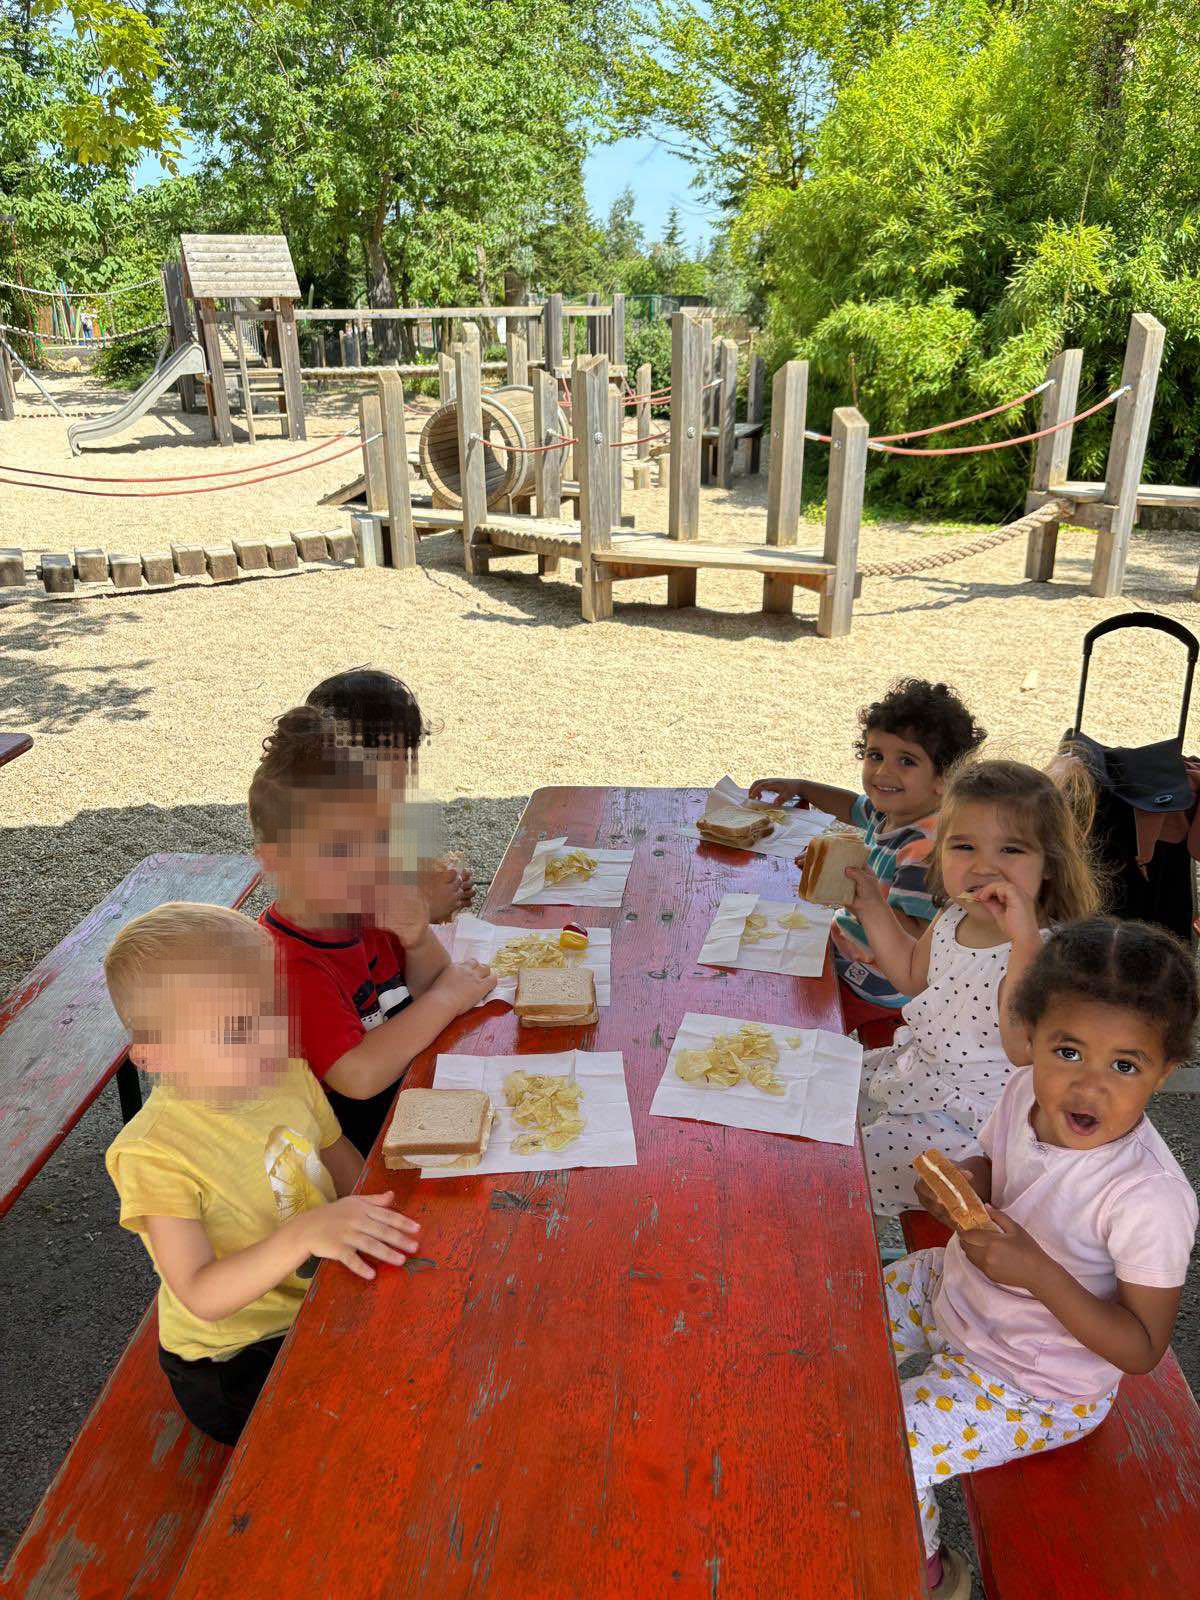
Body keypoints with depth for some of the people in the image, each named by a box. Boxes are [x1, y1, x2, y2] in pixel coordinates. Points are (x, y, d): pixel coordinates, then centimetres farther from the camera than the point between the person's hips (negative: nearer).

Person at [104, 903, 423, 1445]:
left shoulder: (288, 1076, -7)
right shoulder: (154, 1154, -26)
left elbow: (341, 1160, 10)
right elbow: (203, 1298, -27)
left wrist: (380, 1226, -8)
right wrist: (304, 1233, -42)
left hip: (322, 1301, 6)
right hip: (235, 1361, -6)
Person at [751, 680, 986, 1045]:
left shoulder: (928, 849, -32)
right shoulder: (893, 811, -3)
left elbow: (913, 941, -36)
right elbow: (856, 807, 22)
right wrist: (800, 787, 14)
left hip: (874, 986, -9)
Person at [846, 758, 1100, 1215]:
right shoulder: (952, 920, -2)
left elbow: (1026, 1049, -44)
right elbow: (913, 975, 19)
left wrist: (1024, 938, -50)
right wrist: (872, 905, 10)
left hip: (965, 1121, -8)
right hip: (915, 1068, 8)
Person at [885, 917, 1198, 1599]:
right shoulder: (1030, 1091, -16)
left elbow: (1143, 1349, -23)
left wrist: (1038, 1272, -36)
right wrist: (962, 1180, -17)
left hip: (1032, 1384, -6)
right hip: (957, 1288, 7)